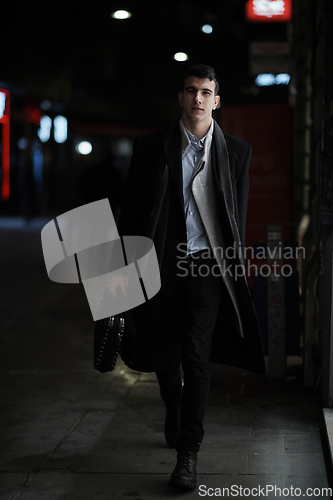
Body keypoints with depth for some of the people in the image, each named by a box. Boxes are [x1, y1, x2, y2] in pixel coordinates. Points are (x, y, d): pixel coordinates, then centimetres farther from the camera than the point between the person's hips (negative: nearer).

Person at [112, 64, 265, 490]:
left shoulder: (235, 151, 3)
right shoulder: (151, 146, 2)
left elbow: (238, 216, 7)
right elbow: (131, 210, 3)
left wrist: (234, 271, 5)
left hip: (207, 263, -1)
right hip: (161, 263, 2)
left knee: (196, 356, -9)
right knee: (163, 354, 12)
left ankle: (188, 451, 0)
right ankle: (174, 413, 42)